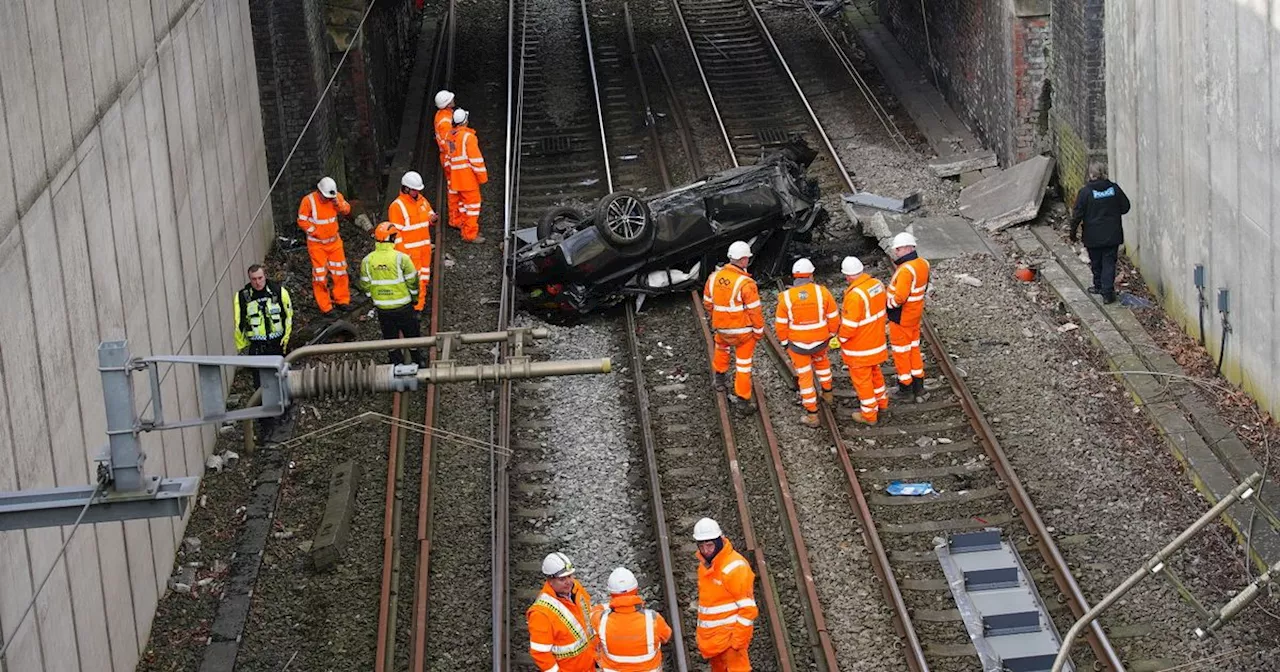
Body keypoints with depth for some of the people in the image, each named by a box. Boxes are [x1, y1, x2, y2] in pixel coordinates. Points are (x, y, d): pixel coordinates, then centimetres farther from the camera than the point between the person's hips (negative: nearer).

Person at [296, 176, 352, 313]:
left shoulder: (336, 196, -6)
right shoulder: (308, 200, -19)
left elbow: (347, 210, -4)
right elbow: (302, 221, -15)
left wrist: (338, 204, -23)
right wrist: (315, 232, -18)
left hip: (334, 241, 4)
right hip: (317, 244, -4)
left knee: (340, 271, 12)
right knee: (320, 275, -1)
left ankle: (342, 300, 28)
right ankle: (325, 307, 7)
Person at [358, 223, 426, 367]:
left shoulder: (367, 261, -7)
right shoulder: (401, 258, -17)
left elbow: (365, 286, 0)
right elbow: (412, 282, -10)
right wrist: (414, 297, 8)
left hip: (382, 308, 3)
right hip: (403, 306, -3)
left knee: (390, 337, 18)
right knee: (412, 334, 16)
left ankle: (397, 364, 27)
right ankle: (419, 362, 29)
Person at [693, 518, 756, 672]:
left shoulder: (734, 567, -19)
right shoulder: (705, 564, 9)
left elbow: (747, 608, -19)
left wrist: (739, 639, -19)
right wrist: (703, 635, 19)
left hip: (730, 635, -9)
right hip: (713, 636, 9)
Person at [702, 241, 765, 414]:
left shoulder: (714, 277, -6)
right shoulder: (746, 284, -25)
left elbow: (708, 303, 7)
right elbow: (754, 311, -20)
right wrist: (759, 330, -5)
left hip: (721, 327, 5)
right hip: (743, 329, -5)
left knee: (721, 345, 37)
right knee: (743, 363, 10)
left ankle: (720, 377, 49)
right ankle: (742, 399, 15)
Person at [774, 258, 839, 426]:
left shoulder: (786, 297, -17)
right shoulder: (822, 292, -16)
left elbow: (781, 324, -9)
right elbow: (834, 317, -7)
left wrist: (785, 342, 7)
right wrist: (831, 333, 12)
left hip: (798, 344, -2)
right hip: (820, 341, 2)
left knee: (805, 376, 12)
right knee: (821, 360, 34)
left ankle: (812, 415, 17)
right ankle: (827, 392, 49)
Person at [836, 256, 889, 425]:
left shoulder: (855, 295, -32)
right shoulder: (877, 284, -7)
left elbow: (849, 325, -27)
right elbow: (884, 302, 10)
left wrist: (841, 338, -8)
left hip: (859, 347, -8)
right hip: (876, 340, 8)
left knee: (861, 378, 9)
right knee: (874, 371, 28)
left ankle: (869, 414, 22)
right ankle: (881, 401, 46)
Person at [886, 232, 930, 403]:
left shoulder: (906, 270, -29)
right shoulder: (923, 264, 0)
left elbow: (899, 298, -32)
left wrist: (885, 304, -14)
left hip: (901, 318, -9)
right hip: (915, 315, 9)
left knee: (901, 352, 9)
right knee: (914, 349, 19)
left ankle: (905, 387, 21)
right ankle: (919, 387, 26)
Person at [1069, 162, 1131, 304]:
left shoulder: (1085, 192, -13)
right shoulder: (1114, 188, -5)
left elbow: (1078, 214, -11)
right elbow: (1125, 207, 5)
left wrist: (1073, 233, 1)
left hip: (1093, 236, -2)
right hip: (1112, 234, 2)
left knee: (1096, 262, 17)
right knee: (1109, 262, 5)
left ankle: (1099, 286, 33)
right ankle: (1107, 292, -1)